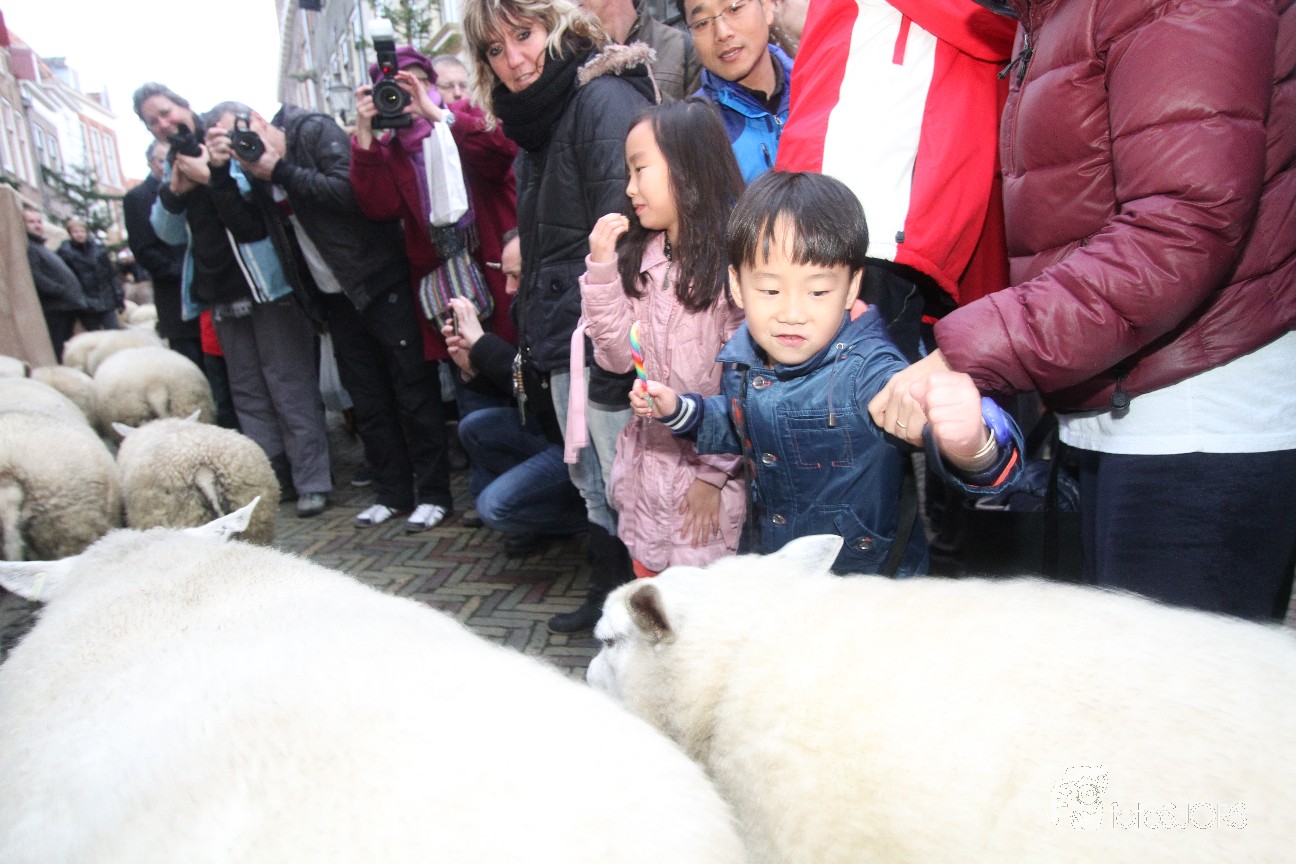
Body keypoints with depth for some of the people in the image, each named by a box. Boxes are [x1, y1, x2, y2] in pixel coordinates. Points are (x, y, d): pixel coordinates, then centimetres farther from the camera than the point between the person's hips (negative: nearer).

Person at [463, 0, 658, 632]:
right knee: (593, 484, 18)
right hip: (559, 342, 9)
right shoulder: (532, 118, 18)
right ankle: (610, 593, 35)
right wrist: (529, 340, 20)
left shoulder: (604, 97, -10)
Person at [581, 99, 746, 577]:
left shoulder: (733, 261, -14)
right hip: (648, 462, 6)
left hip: (713, 471, -6)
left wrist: (713, 472, -13)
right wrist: (602, 268, -8)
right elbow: (618, 357, 0)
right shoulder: (639, 258, 5)